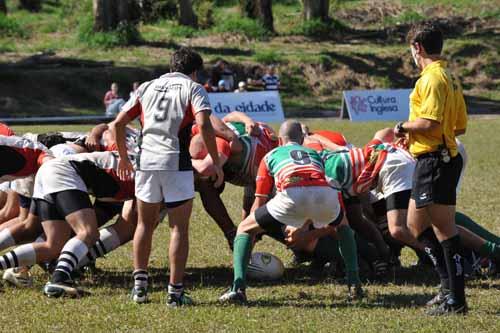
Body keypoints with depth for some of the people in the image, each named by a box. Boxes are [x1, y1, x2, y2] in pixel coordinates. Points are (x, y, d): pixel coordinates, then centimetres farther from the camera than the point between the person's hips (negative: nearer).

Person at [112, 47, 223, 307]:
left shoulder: (147, 87, 17)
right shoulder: (193, 89, 4)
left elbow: (117, 124, 12)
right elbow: (204, 125, -14)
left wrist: (123, 157, 24)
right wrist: (216, 163, -8)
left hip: (146, 161, 4)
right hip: (176, 163, -4)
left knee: (145, 224, 19)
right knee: (179, 228, 3)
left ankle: (139, 285, 14)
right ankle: (175, 291, -1)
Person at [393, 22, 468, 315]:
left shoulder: (432, 79, -16)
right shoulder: (449, 77, 15)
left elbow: (430, 124, -26)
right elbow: (460, 126, 18)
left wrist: (404, 127, -7)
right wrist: (414, 133, 20)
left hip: (434, 161, -11)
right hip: (446, 157, 11)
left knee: (444, 230, -7)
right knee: (416, 224, 19)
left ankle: (456, 300, -5)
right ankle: (451, 285, 19)